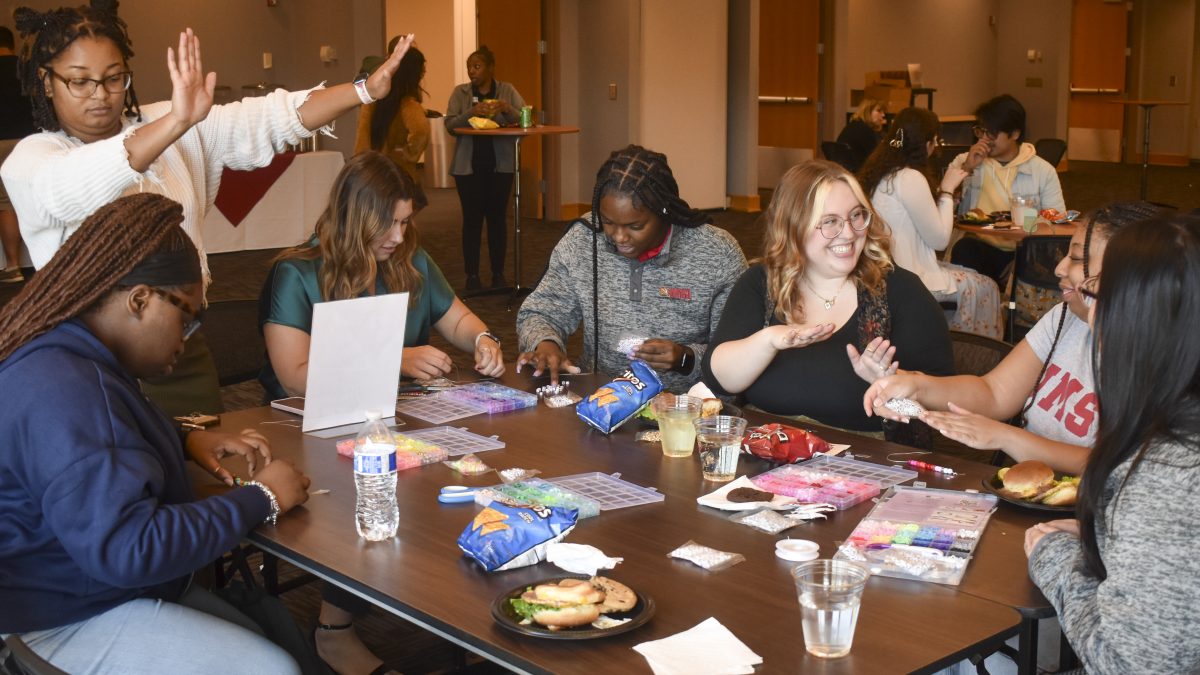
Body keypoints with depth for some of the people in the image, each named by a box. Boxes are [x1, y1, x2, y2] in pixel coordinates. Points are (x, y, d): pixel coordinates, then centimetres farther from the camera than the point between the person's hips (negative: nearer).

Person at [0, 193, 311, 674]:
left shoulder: (70, 357, 6)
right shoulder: (62, 391, -28)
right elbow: (127, 547, -34)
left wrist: (185, 443, 8)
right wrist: (261, 499, -23)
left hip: (113, 589, 11)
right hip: (71, 623, -10)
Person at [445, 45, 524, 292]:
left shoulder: (507, 91, 6)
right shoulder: (460, 92, 6)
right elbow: (450, 125, -3)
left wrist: (507, 109, -20)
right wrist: (472, 112, -19)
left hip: (500, 165, 0)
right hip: (468, 166, 0)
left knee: (497, 217, 2)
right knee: (472, 219, -1)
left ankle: (498, 274, 11)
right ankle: (472, 275, 6)